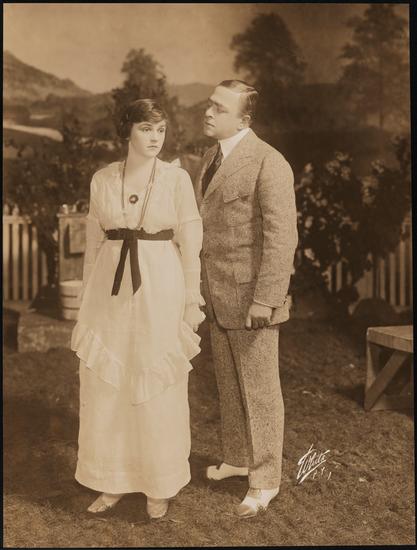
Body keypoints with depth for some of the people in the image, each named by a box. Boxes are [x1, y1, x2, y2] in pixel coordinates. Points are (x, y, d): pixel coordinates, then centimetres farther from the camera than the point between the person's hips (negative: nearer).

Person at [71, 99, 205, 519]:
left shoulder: (177, 178, -3)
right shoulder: (101, 180, 4)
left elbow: (190, 244, -1)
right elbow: (93, 243, 9)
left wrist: (192, 300, -4)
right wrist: (88, 299, 9)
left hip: (161, 290, -2)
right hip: (112, 293, 3)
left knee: (159, 389, 6)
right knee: (105, 386, 8)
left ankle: (160, 484, 24)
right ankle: (113, 480, 26)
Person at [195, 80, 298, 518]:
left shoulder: (268, 162, -15)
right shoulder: (210, 158, 12)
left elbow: (282, 236, -18)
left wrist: (265, 299, -21)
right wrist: (199, 285, 15)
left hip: (250, 297, -8)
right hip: (217, 295, 8)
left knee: (259, 388, 4)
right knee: (228, 384, 19)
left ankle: (264, 479, 19)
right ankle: (237, 458, 36)